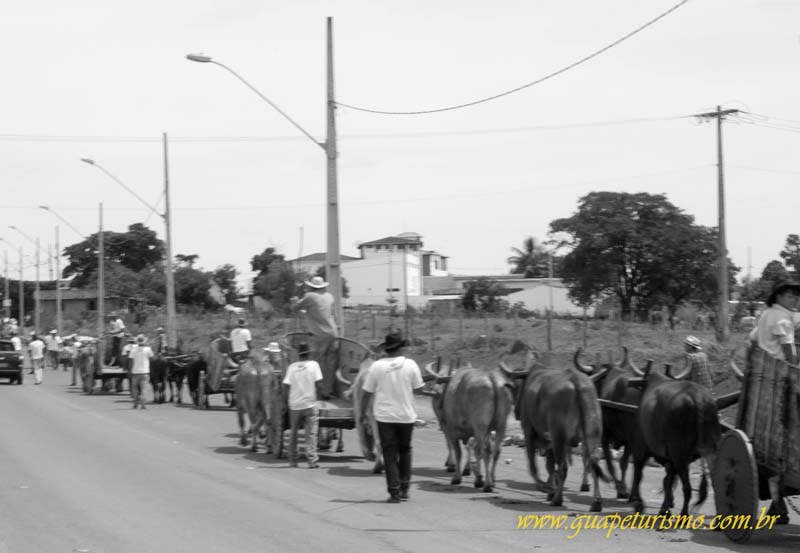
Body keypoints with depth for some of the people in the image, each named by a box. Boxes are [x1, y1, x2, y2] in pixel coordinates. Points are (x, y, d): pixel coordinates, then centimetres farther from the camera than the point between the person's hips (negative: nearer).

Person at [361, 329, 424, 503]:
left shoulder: (377, 366, -6)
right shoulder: (410, 365, -6)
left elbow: (367, 393, -1)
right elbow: (418, 389, 1)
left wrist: (362, 412, 13)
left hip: (385, 416, -1)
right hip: (406, 416, 1)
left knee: (390, 454, 4)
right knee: (405, 451, 18)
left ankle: (394, 492, 0)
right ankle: (404, 490, 17)